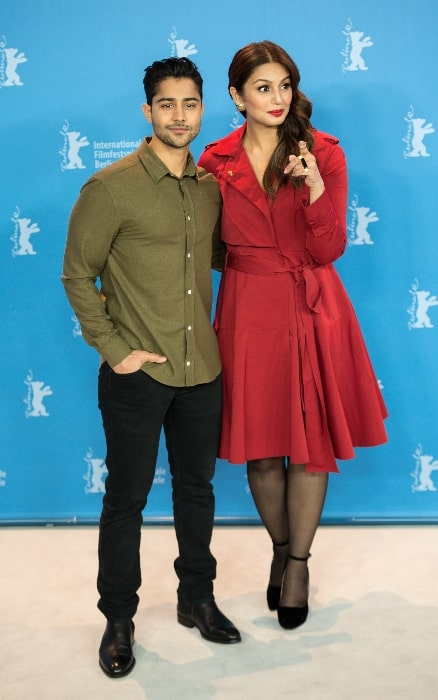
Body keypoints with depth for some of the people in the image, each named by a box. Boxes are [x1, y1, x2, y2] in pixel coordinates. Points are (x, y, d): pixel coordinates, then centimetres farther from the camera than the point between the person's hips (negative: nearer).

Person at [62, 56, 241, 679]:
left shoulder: (211, 185, 6)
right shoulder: (112, 186, -9)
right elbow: (77, 275, -6)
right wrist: (114, 348, -11)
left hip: (202, 371, 5)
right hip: (137, 374, -5)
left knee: (197, 489, 17)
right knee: (126, 497, 8)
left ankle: (197, 599, 36)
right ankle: (118, 619, 26)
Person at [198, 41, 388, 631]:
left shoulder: (324, 153, -2)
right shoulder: (216, 161, 2)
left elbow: (328, 251, -8)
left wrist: (316, 191, -23)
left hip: (312, 310, -1)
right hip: (248, 310, 1)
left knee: (313, 441, 5)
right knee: (259, 442, 9)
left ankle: (299, 561, 24)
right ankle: (280, 549, 33)